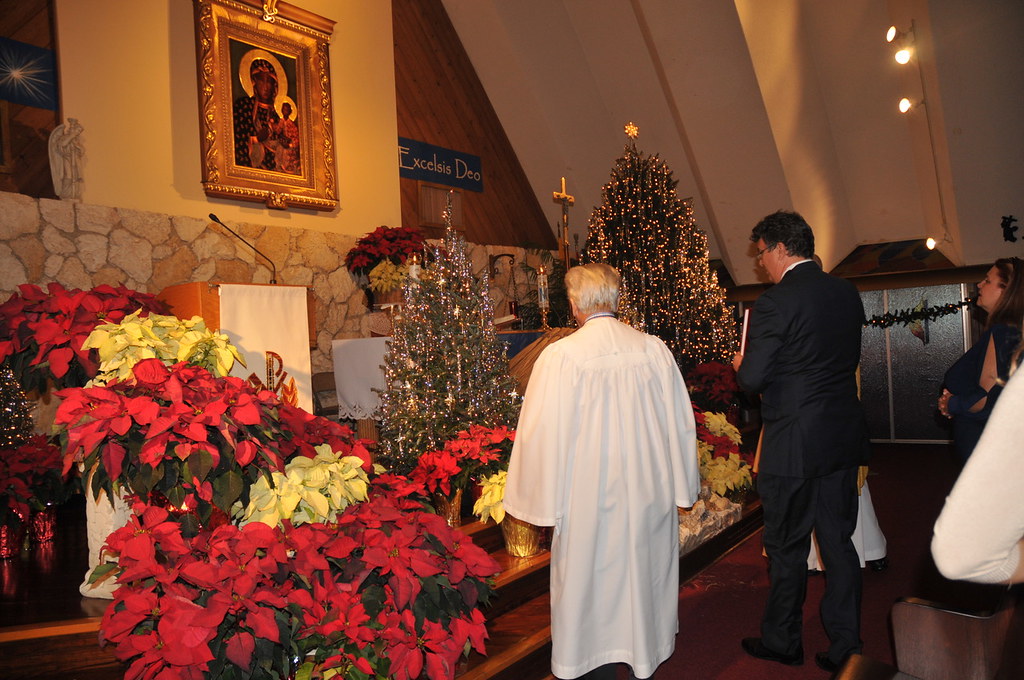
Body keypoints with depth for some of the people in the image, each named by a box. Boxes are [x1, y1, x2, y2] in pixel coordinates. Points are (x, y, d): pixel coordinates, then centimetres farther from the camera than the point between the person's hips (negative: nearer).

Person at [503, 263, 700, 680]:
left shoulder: (561, 356, -16)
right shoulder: (654, 350, -7)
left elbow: (543, 433, -13)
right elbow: (680, 422, 1)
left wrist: (544, 499, -1)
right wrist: (680, 485, 13)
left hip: (589, 494, -3)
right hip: (648, 491, 4)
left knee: (593, 574, 13)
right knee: (644, 570, 21)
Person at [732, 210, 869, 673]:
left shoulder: (774, 304, -18)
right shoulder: (847, 293, 5)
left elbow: (752, 380, -17)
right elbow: (850, 360, 15)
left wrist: (741, 365, 5)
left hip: (793, 446, -6)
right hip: (843, 440, 7)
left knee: (786, 548, 10)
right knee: (838, 543, 16)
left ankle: (782, 642, 27)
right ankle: (846, 644, 26)